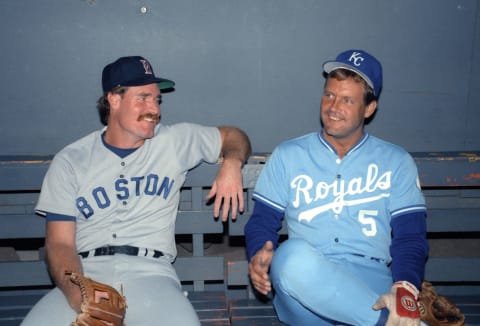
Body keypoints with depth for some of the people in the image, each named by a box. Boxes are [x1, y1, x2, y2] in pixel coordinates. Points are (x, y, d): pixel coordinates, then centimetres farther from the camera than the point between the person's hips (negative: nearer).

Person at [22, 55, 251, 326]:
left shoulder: (175, 141, 11)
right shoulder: (70, 161, 7)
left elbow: (234, 136, 24)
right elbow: (60, 242, 3)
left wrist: (231, 164, -2)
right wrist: (78, 294, -18)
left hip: (151, 272, 1)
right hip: (86, 273, 0)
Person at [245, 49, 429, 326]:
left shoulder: (397, 162, 13)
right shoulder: (288, 155, 14)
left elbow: (410, 236, 6)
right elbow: (263, 219, 12)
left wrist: (405, 291, -15)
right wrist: (258, 256, -13)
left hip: (370, 281, -1)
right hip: (302, 285, 2)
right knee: (293, 254, -36)